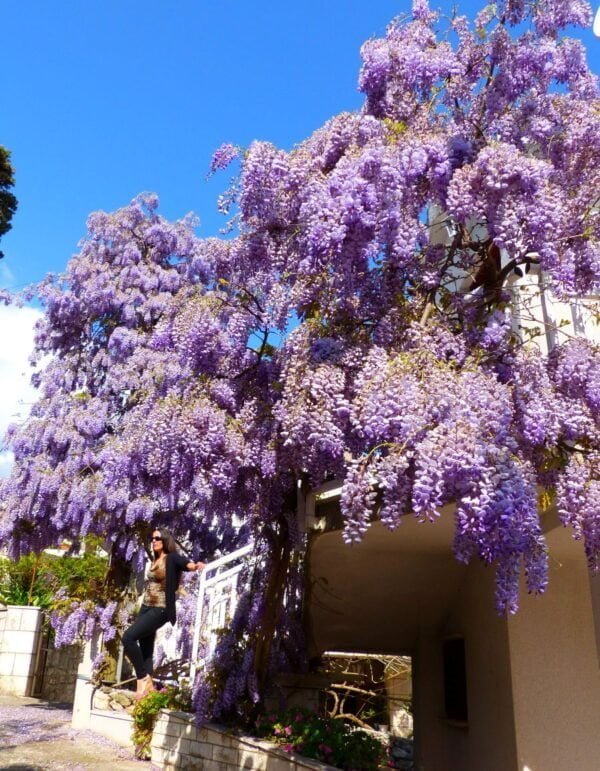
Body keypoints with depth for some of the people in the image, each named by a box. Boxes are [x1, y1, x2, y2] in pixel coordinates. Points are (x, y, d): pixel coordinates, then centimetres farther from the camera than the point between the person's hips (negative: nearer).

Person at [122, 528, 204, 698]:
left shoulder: (172, 558, -9)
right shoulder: (154, 561, 14)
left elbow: (187, 564, -28)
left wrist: (196, 565, -48)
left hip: (160, 609, -8)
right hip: (146, 607, 8)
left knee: (128, 637, -20)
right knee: (146, 650, 7)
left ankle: (143, 677, -7)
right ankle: (148, 686, 12)